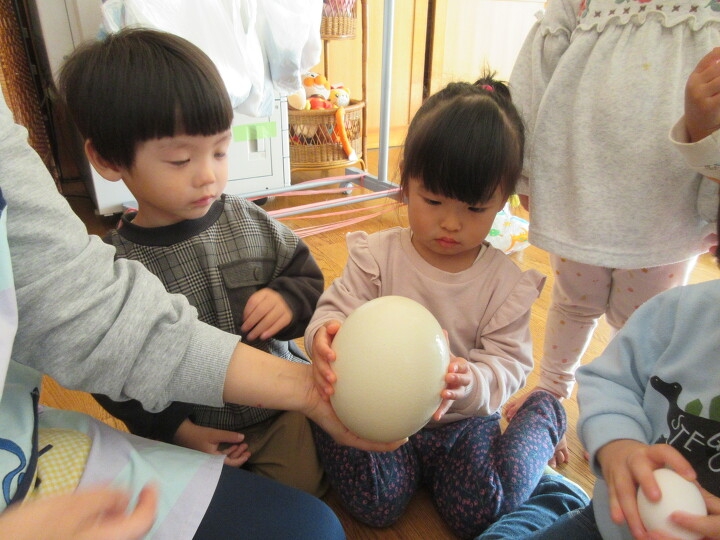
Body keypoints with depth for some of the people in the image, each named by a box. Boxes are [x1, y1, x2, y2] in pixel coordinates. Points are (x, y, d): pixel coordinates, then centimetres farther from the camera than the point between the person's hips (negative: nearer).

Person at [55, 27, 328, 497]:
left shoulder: (250, 222, -9)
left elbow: (308, 278, 2)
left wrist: (290, 298, -20)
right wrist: (176, 430, -10)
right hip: (188, 433, -1)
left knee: (305, 483, 0)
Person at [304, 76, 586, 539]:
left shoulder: (508, 282, -8)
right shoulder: (377, 256, -10)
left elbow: (509, 362, -10)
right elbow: (337, 310, -12)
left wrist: (471, 383, -34)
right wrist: (326, 336, -39)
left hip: (464, 420, 1)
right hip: (383, 413, -1)